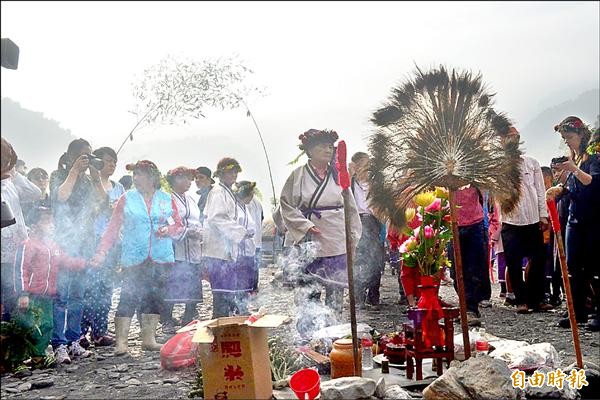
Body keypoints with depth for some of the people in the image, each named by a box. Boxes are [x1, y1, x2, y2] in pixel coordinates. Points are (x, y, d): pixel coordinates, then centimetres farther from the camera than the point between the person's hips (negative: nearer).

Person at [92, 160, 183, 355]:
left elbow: (179, 225, 12)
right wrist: (102, 252, -9)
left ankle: (149, 339, 18)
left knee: (155, 298, 7)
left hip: (160, 258, 2)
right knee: (128, 298, -8)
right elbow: (113, 228, 1)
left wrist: (168, 230, -10)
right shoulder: (127, 199, 3)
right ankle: (120, 341, -3)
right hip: (134, 258, -2)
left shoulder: (167, 200, 7)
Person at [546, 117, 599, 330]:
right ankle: (578, 312, 11)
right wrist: (559, 189, 2)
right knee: (573, 267, 5)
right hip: (575, 219, 7)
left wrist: (575, 170, -36)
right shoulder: (572, 158, 15)